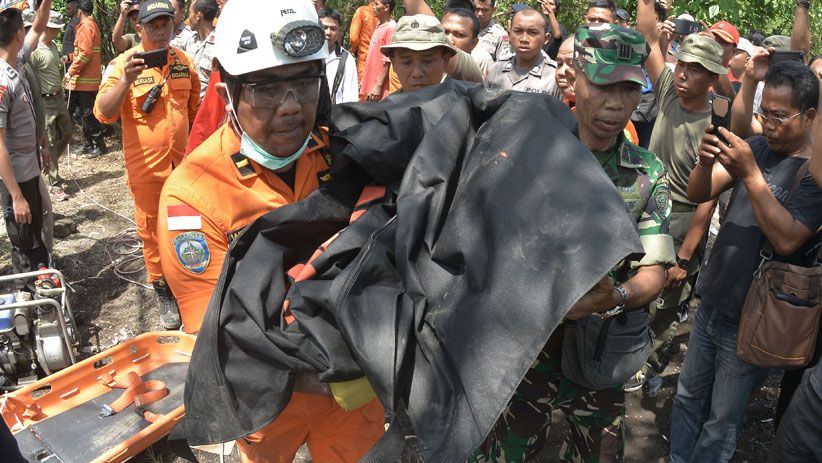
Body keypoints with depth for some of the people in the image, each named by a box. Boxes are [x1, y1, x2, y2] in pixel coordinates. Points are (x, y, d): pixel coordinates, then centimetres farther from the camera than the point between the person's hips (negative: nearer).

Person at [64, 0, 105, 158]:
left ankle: (100, 146, 1)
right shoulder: (92, 24, 16)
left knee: (88, 114, -4)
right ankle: (89, 145, 20)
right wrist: (71, 56, 21)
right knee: (86, 113, 14)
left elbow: (84, 54, -21)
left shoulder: (85, 26, -13)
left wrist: (71, 71, -16)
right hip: (88, 79, 10)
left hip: (85, 79, -10)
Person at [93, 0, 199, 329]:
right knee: (152, 233, 7)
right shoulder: (124, 64, -10)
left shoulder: (184, 61, 4)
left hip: (183, 163, 4)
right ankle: (164, 294, 24)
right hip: (147, 167, -3)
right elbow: (104, 113, -20)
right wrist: (126, 80, -35)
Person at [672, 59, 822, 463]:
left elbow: (787, 240, -27)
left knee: (722, 420, 11)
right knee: (688, 398, 19)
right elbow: (697, 194, -2)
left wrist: (751, 173, -30)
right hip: (712, 302, 6)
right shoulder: (758, 147, 1)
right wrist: (705, 161, -23)